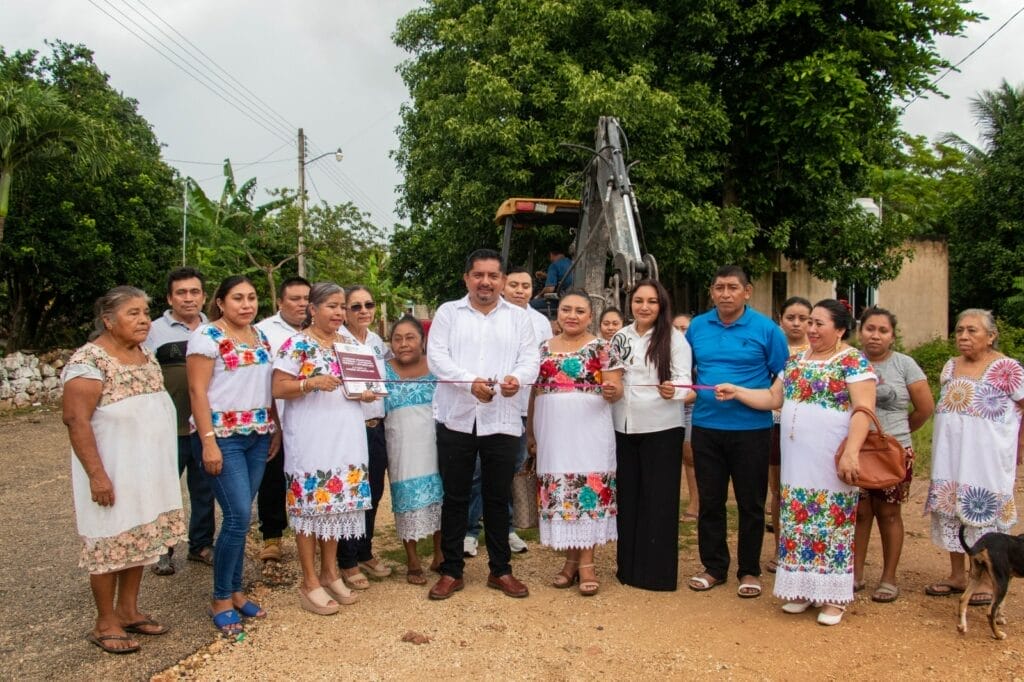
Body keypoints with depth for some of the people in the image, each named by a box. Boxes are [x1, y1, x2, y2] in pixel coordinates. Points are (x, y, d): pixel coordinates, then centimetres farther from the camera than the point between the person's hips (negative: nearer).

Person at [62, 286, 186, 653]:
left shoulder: (146, 356, 8)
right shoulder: (90, 359, -16)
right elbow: (76, 419, -20)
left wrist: (162, 465, 16)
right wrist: (96, 474, -24)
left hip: (147, 467, 8)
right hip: (111, 470, -7)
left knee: (140, 537, 14)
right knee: (111, 541, 3)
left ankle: (128, 610, 28)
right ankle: (105, 623, 18)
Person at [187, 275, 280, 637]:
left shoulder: (260, 336, 12)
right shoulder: (207, 336, -8)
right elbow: (197, 390, -12)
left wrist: (276, 428, 11)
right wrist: (208, 442, -18)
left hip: (258, 436, 6)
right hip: (223, 436, -6)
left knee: (240, 517, 10)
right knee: (238, 516, -9)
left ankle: (235, 590, 22)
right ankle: (221, 599, 7)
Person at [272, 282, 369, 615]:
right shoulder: (296, 344, -7)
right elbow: (278, 389, -10)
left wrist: (366, 392, 1)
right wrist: (312, 383, -24)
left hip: (345, 436, 6)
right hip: (309, 437, -6)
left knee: (338, 501, 11)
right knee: (310, 503, -1)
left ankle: (330, 571, 25)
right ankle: (310, 582, 10)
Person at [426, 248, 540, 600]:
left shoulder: (518, 317, 10)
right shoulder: (448, 312, 5)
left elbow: (530, 358, 2)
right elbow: (436, 356, -5)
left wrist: (517, 377, -21)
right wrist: (471, 381, -21)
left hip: (502, 420, 1)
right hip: (456, 419, -1)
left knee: (498, 498, 10)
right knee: (455, 497, 8)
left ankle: (500, 570, 24)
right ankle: (452, 571, 20)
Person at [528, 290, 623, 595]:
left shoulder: (602, 348, 0)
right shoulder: (544, 349, 11)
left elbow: (616, 391, -3)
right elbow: (535, 392, 14)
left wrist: (611, 391, -26)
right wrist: (530, 431, 12)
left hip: (589, 431, -4)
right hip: (553, 432, 4)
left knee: (589, 490, -4)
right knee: (559, 492, 6)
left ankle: (586, 561, 5)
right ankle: (571, 558, 18)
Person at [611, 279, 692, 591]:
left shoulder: (674, 338, -6)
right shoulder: (620, 337, 7)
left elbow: (684, 380, -11)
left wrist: (673, 391, -31)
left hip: (662, 429, -4)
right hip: (624, 427, 5)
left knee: (659, 499, 1)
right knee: (627, 497, 11)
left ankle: (659, 571, 12)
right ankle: (628, 566, 24)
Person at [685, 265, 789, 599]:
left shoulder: (766, 329, -5)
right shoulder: (697, 327, 5)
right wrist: (692, 393, 3)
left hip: (751, 428, -3)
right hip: (705, 426, 3)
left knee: (751, 503, 8)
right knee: (709, 501, 11)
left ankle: (749, 571, 23)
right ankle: (714, 567, 25)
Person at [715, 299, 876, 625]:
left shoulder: (853, 361, -7)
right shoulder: (796, 360, 13)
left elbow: (864, 410, -15)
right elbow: (773, 398, 15)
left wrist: (851, 453, -24)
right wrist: (735, 392, 4)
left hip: (831, 462, -6)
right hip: (796, 461, 6)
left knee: (832, 525, 1)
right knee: (797, 524, 10)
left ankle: (833, 596, 13)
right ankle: (802, 588, 22)